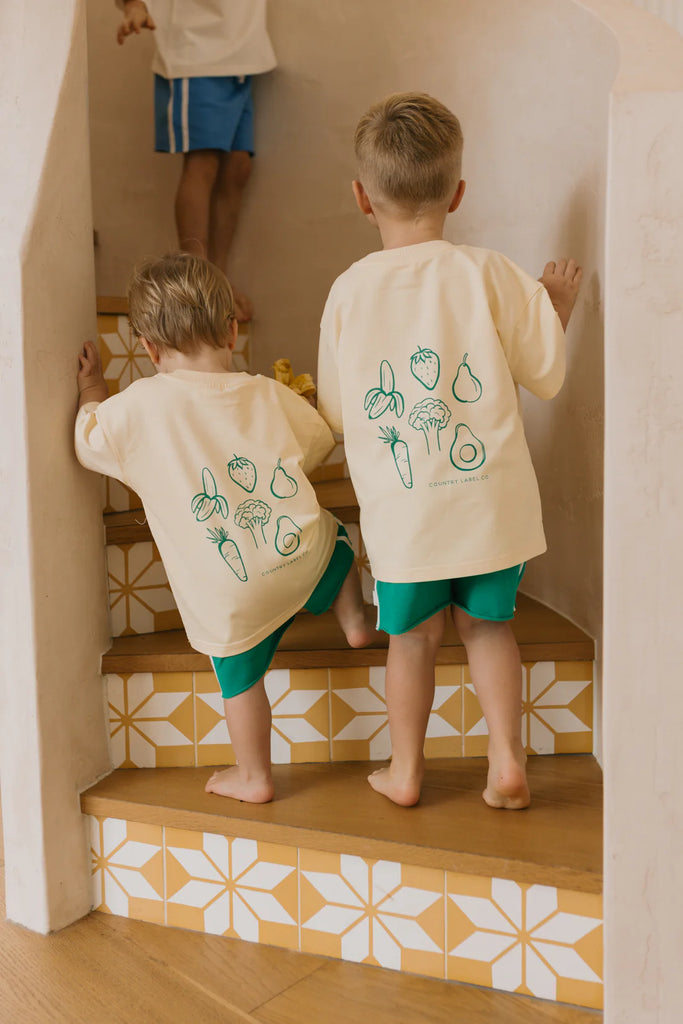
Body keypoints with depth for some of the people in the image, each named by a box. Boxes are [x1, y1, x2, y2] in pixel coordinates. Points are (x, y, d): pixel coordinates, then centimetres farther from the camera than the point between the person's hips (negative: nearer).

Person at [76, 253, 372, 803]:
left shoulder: (138, 405, -11)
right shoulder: (268, 395, -1)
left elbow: (89, 441, 6)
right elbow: (317, 444, 15)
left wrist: (92, 387, 23)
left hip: (226, 597, -1)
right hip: (302, 558, 2)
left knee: (241, 676, 18)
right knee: (330, 532, 35)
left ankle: (253, 776, 33)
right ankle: (354, 619, 40)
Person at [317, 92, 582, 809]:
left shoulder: (348, 290, -4)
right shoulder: (488, 275, -8)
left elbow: (336, 415, 2)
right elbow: (546, 376, 1)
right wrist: (558, 305, 17)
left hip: (401, 515, 0)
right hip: (491, 506, 0)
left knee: (413, 636, 18)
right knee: (487, 623, 21)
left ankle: (404, 770, 33)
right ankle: (507, 760, 22)